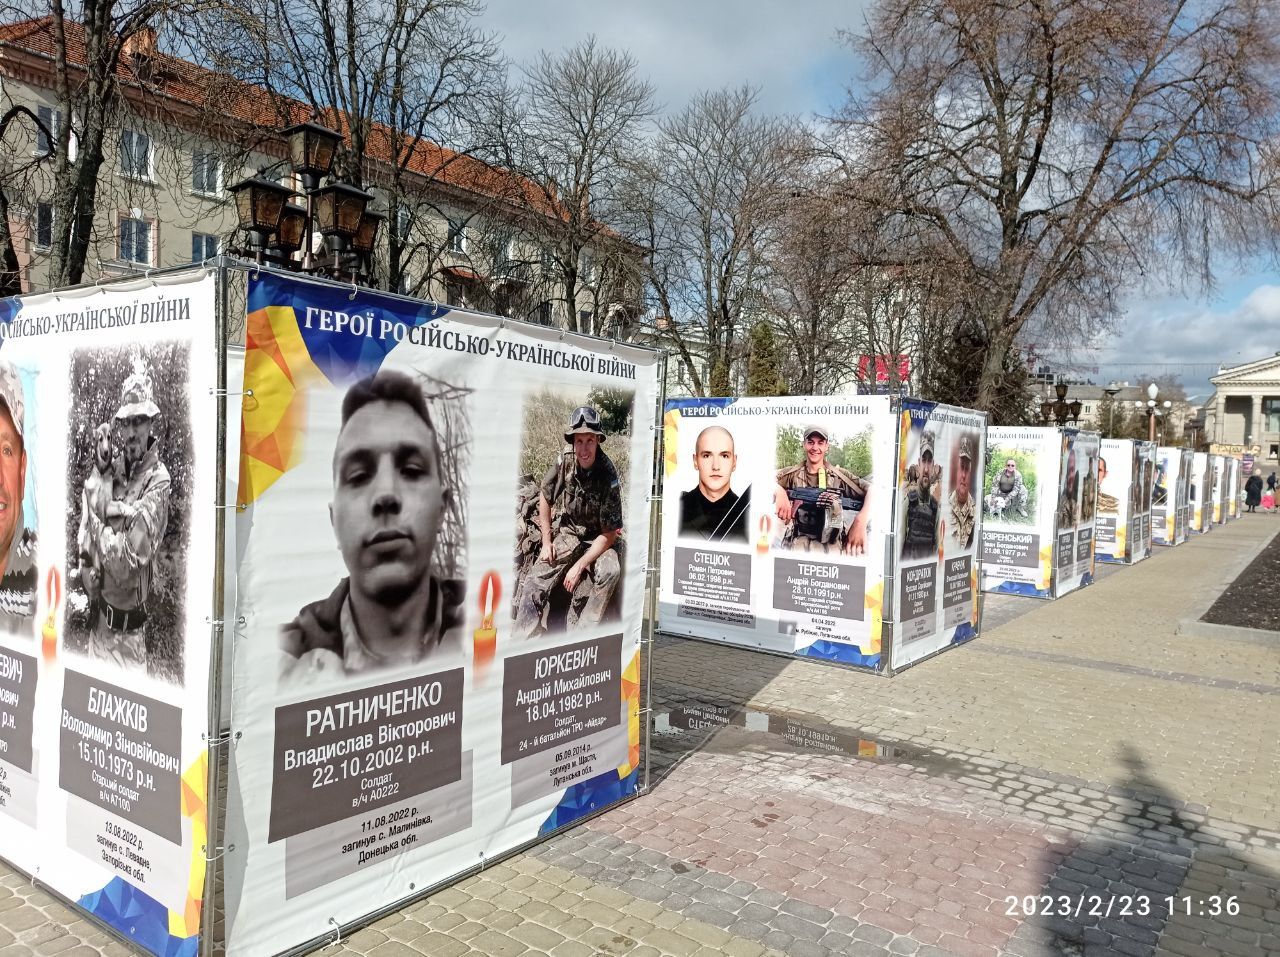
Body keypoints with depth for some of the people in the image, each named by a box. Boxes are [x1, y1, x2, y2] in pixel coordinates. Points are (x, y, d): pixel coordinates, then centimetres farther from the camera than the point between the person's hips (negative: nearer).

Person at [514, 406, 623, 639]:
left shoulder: (608, 478, -21)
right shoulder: (564, 463, -11)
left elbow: (609, 533, -18)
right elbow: (545, 497, 6)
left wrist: (579, 566, -23)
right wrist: (546, 542, 1)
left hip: (596, 540, -3)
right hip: (564, 535, 3)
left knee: (610, 571, -32)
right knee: (534, 583, -14)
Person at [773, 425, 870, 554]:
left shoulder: (839, 475, 8)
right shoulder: (792, 474, 10)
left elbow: (872, 490, 0)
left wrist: (860, 521, -17)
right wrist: (779, 492, -23)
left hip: (833, 543, 1)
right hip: (798, 541, -1)